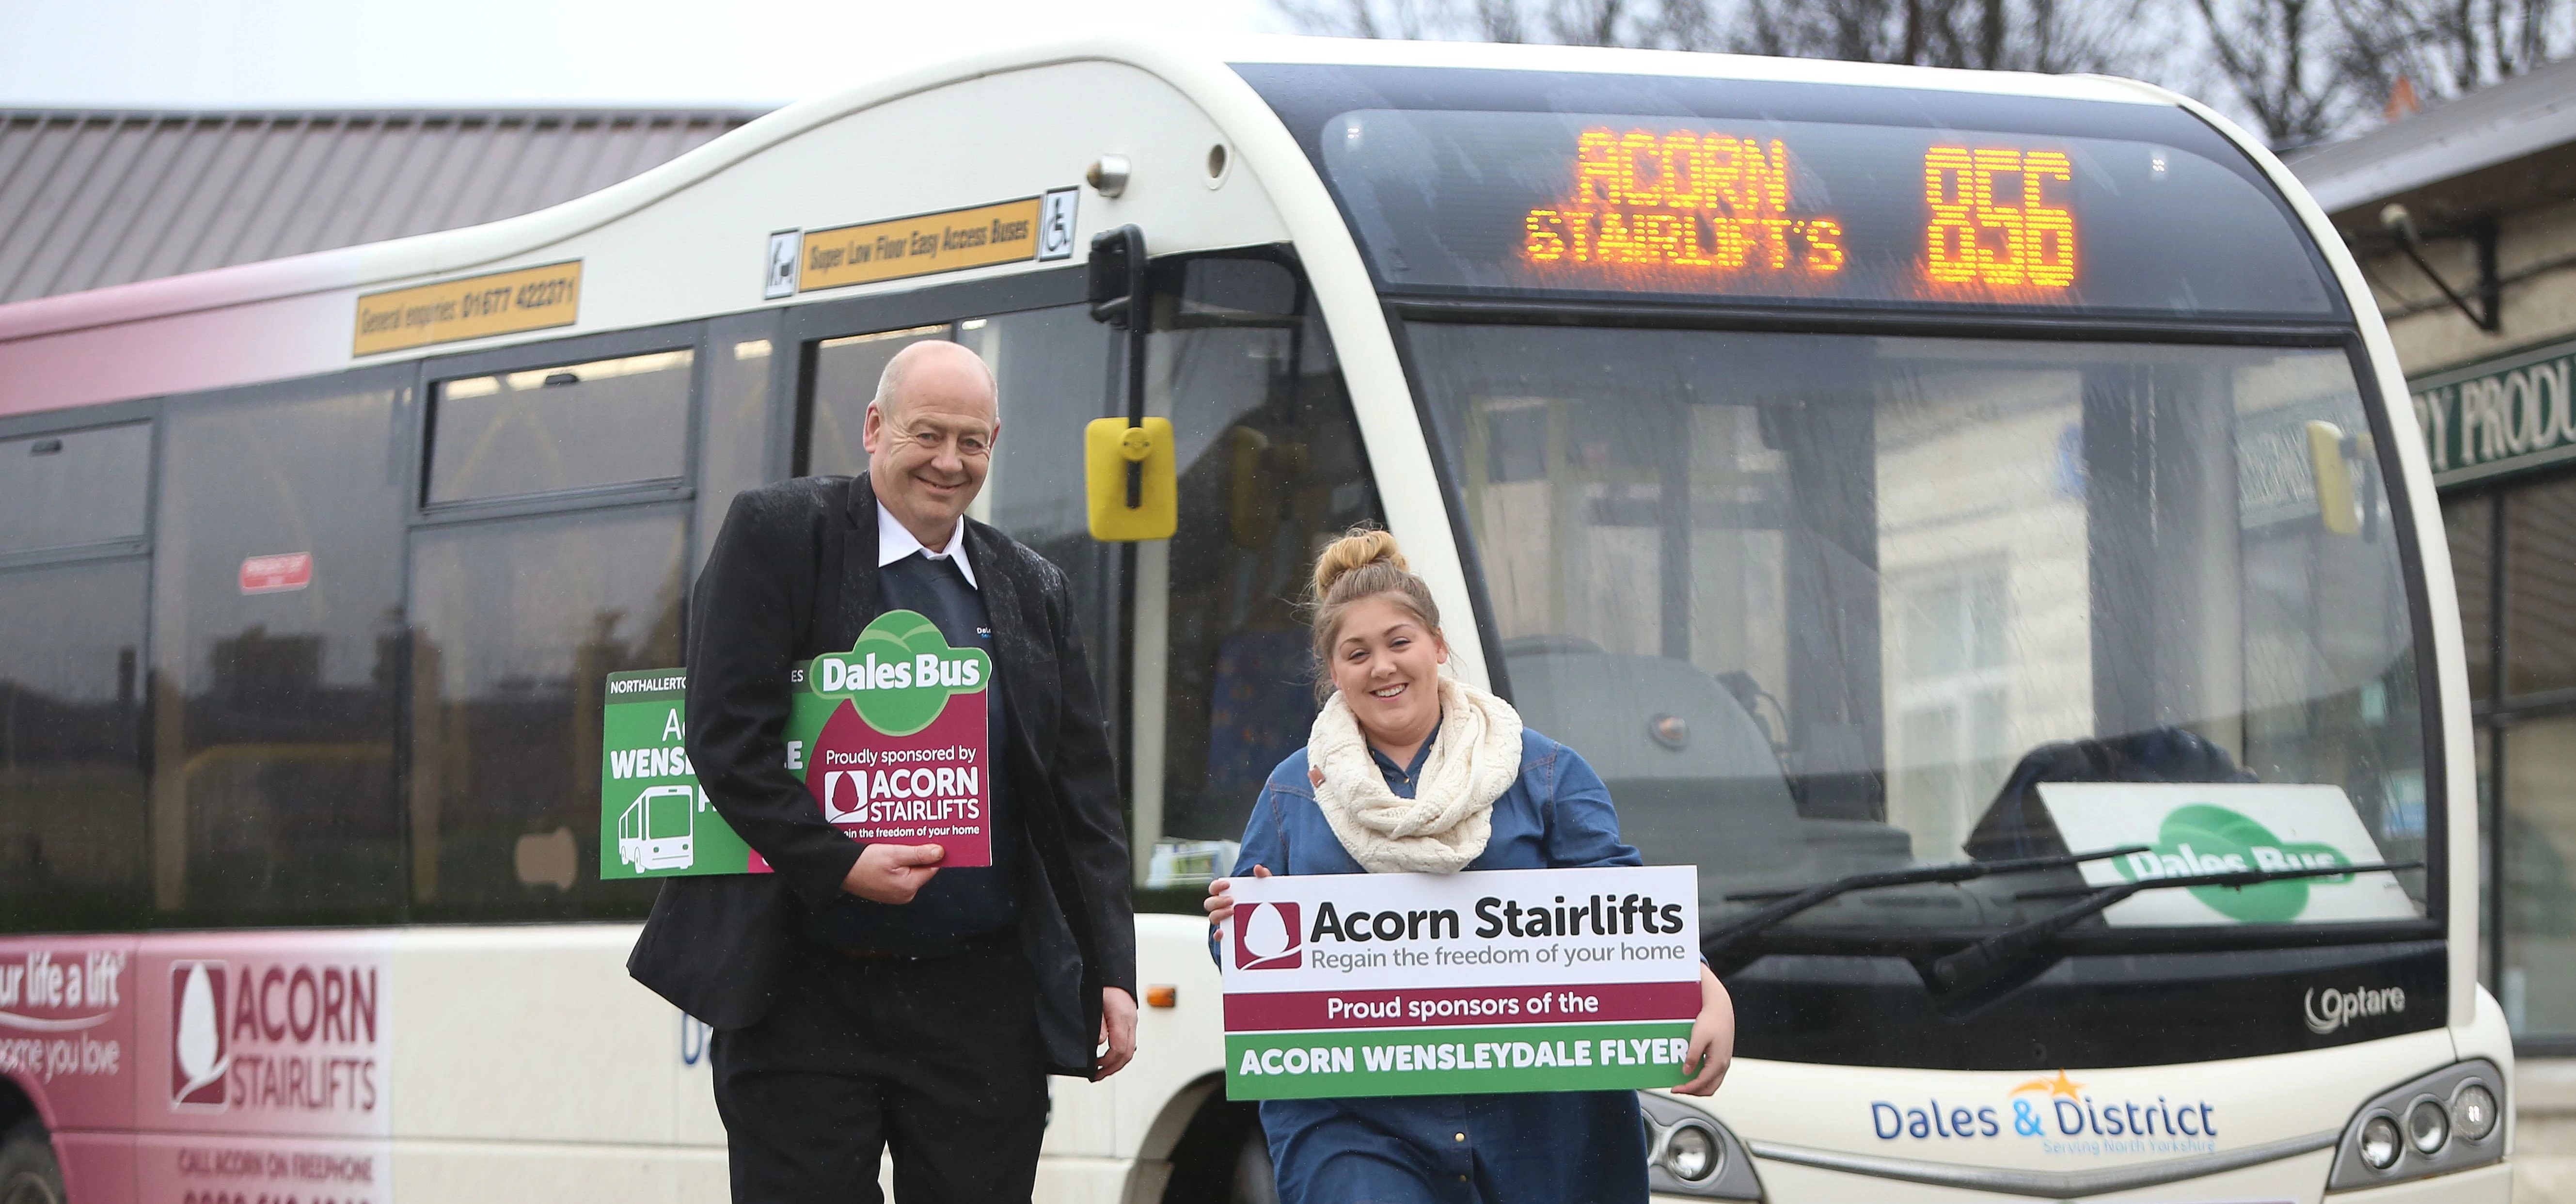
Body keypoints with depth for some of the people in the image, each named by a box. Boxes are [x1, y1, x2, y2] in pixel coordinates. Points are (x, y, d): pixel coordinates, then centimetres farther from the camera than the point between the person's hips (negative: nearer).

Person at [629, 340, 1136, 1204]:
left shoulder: (1033, 591, 14)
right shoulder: (778, 534, 0)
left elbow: (1084, 798, 13)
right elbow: (728, 735, -9)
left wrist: (1111, 970, 5)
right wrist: (838, 863, -19)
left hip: (983, 1002, 4)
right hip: (805, 994, -4)